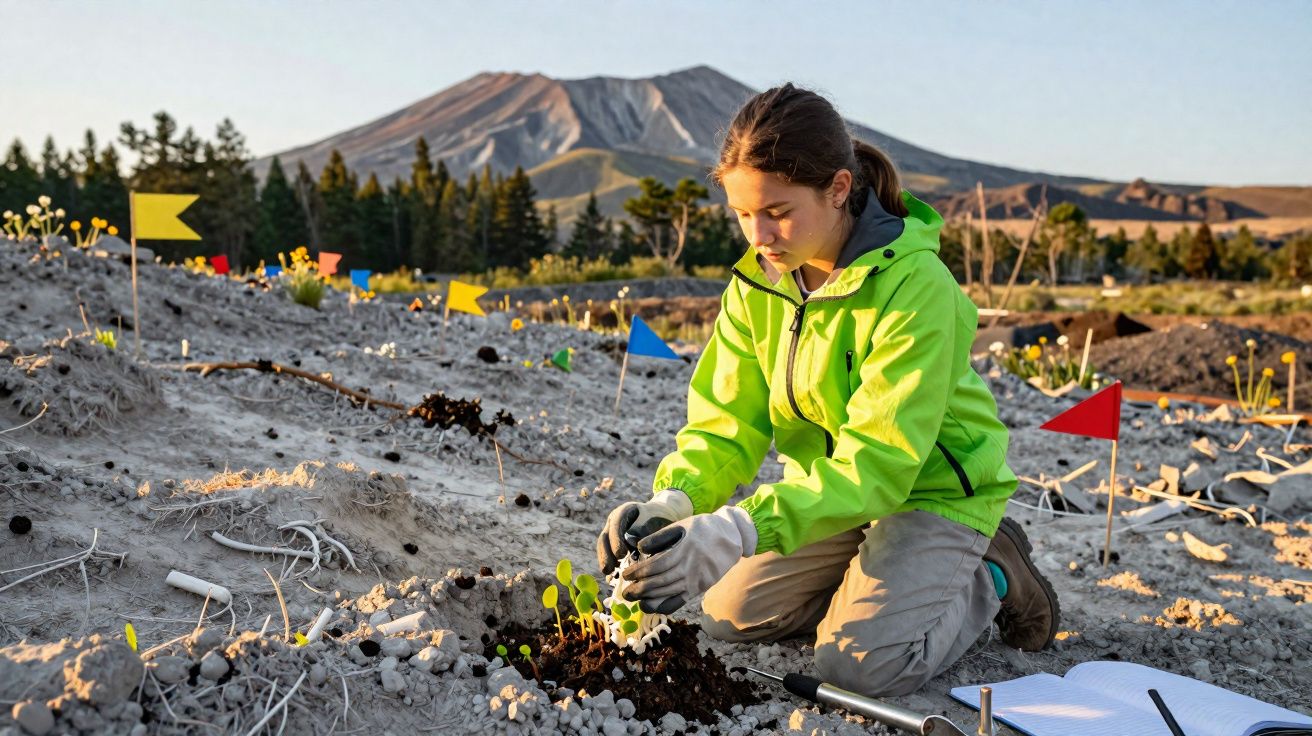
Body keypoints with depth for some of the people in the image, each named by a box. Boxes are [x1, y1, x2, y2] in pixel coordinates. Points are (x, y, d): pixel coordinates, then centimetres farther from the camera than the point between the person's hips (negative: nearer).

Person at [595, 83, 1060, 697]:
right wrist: (672, 502, -32)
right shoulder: (758, 282, -10)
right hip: (830, 485, 6)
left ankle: (989, 579, 8)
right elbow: (729, 421, -11)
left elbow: (879, 460, -36)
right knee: (729, 613, 2)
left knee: (860, 661, -20)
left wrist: (738, 531, -47)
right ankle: (881, 577, 21)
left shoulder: (915, 285, -31)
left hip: (933, 489, -6)